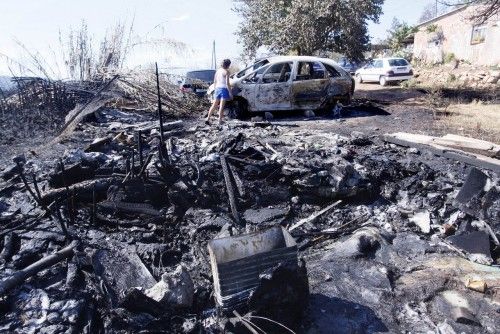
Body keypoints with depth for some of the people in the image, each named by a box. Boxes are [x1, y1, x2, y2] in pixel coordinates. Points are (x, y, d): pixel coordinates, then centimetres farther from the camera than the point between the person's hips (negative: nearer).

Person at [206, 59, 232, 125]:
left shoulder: (218, 71, 10)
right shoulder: (226, 72, -9)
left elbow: (214, 82, 14)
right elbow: (227, 83, -14)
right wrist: (230, 93, -10)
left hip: (217, 89, 6)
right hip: (224, 89, -6)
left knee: (214, 105, 10)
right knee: (221, 106, 0)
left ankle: (208, 118, 6)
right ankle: (220, 120, 5)